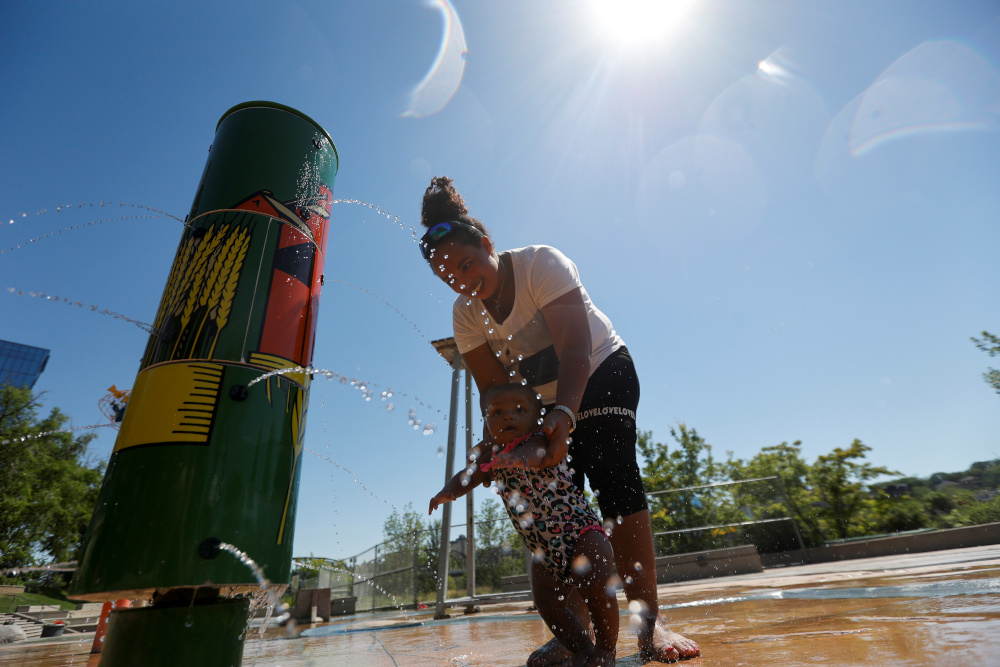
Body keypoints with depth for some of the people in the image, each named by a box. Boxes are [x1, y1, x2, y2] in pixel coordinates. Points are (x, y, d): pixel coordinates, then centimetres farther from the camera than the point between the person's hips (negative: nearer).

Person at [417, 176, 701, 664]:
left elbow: (576, 350, -34)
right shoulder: (465, 316, -10)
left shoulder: (541, 263, -24)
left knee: (613, 473, -22)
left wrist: (564, 414, -48)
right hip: (544, 402, 5)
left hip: (602, 372, -4)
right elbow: (494, 389, -12)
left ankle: (648, 620, -17)